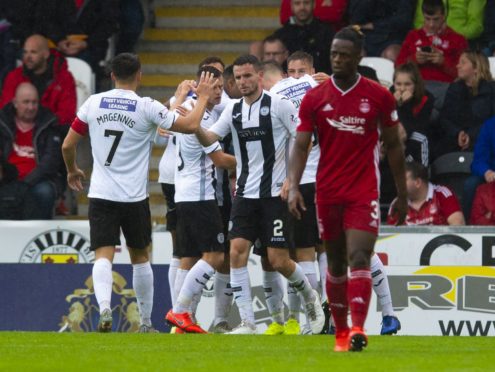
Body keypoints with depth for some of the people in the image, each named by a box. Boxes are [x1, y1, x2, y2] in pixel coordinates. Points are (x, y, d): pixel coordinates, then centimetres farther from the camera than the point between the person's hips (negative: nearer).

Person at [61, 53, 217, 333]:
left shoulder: (93, 103, 2)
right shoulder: (147, 108, -7)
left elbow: (68, 145, 9)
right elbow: (190, 125, -6)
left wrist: (72, 171, 29)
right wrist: (203, 97, 11)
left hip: (101, 194, 1)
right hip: (135, 197, -1)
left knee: (103, 256, -4)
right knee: (141, 257, 15)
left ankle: (104, 307, -30)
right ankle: (146, 322, 21)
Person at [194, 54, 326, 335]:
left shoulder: (278, 104, -5)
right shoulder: (233, 110, 10)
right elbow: (209, 140, 3)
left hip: (275, 193, -5)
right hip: (245, 193, 5)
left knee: (279, 260, -5)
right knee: (237, 252, -9)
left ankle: (311, 298, 24)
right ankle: (247, 323, -5)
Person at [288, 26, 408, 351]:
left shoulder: (379, 96, 0)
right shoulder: (314, 98, 2)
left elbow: (393, 145, 8)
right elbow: (301, 146, -1)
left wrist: (402, 195, 8)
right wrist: (294, 187, -16)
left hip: (364, 193, -2)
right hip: (328, 192, 2)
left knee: (359, 258, -17)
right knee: (336, 263, 9)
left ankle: (358, 328, -26)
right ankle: (341, 333, 19)